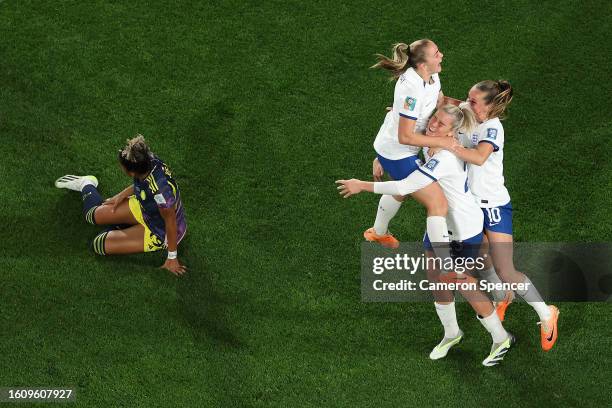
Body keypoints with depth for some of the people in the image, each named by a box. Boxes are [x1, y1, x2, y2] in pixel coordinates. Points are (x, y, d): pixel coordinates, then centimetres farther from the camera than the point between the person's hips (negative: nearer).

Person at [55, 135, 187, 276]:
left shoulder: (160, 191, -45)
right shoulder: (149, 160, -23)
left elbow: (171, 223, -30)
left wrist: (172, 258, -19)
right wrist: (122, 195, -1)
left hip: (159, 232, -6)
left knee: (99, 244, -7)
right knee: (93, 215, 14)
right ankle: (87, 184, 45)